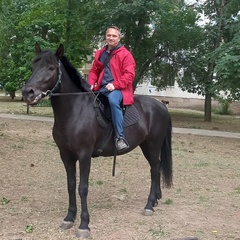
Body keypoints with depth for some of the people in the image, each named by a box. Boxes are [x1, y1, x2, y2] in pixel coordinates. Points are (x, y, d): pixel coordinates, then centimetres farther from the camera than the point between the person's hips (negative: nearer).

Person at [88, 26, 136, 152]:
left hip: (117, 89, -7)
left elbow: (129, 74, -9)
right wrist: (91, 84, 2)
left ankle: (120, 137, -37)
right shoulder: (100, 53, 17)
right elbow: (94, 71, 23)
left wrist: (115, 85, -21)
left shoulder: (125, 54, -1)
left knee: (113, 100, -38)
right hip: (101, 88, 7)